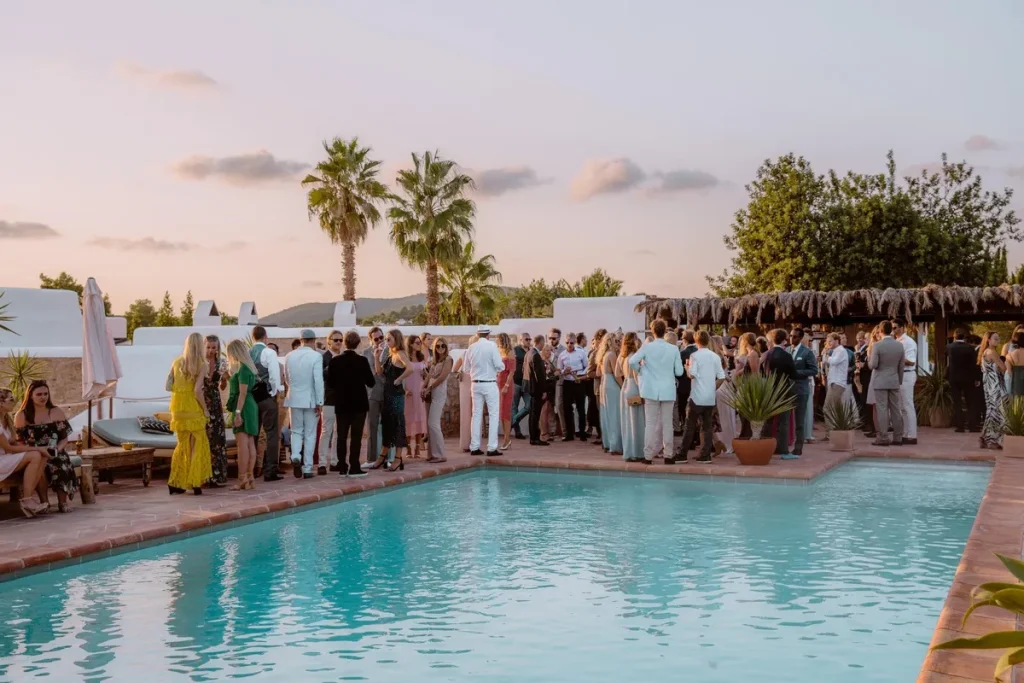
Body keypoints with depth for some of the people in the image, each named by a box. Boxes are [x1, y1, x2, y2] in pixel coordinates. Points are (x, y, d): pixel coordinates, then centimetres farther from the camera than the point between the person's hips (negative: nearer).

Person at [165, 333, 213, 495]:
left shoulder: (177, 362, 5)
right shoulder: (201, 365, -9)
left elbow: (168, 386, 5)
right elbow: (197, 390, -16)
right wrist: (205, 409, -5)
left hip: (178, 407, 5)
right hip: (193, 407, -5)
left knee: (182, 444, 16)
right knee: (198, 445, 7)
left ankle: (175, 483, 14)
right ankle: (195, 483, 6)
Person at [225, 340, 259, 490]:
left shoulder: (243, 368, -14)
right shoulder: (248, 367, 16)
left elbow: (243, 392, -20)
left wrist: (238, 412, -23)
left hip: (243, 407, -10)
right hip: (250, 406, 10)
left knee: (242, 444, -11)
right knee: (250, 443, 8)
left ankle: (242, 479, -12)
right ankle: (250, 478, 10)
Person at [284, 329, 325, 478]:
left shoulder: (290, 356, 3)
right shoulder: (316, 356, -11)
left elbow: (287, 378, 12)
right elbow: (318, 380, -15)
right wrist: (320, 402, -10)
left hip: (294, 399, 3)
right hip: (311, 400, -3)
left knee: (296, 431, 15)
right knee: (310, 434, 6)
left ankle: (295, 456, -10)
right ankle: (307, 469, 7)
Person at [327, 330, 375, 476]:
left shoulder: (334, 361, -2)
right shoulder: (362, 360, -10)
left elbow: (330, 383, 1)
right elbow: (371, 382, -6)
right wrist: (373, 375, 14)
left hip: (341, 404, 3)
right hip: (358, 403, -3)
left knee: (342, 436, 7)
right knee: (356, 436, -1)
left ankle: (342, 467, 9)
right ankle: (354, 468, -3)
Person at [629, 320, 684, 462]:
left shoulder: (647, 347, -6)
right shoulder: (674, 349, -4)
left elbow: (632, 361, -16)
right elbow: (679, 371, -3)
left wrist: (639, 372, 3)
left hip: (651, 390, -1)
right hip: (668, 390, 1)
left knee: (650, 423, 4)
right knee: (667, 423, 8)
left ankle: (648, 455, 3)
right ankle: (668, 454, 10)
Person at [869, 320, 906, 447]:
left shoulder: (877, 345, -12)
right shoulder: (900, 345, 3)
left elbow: (873, 365, -12)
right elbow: (901, 366, 7)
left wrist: (869, 358, 8)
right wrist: (900, 381, 16)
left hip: (881, 382, -4)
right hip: (894, 381, 4)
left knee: (882, 409, -2)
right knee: (896, 409, 7)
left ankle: (883, 438, -3)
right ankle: (898, 438, 10)